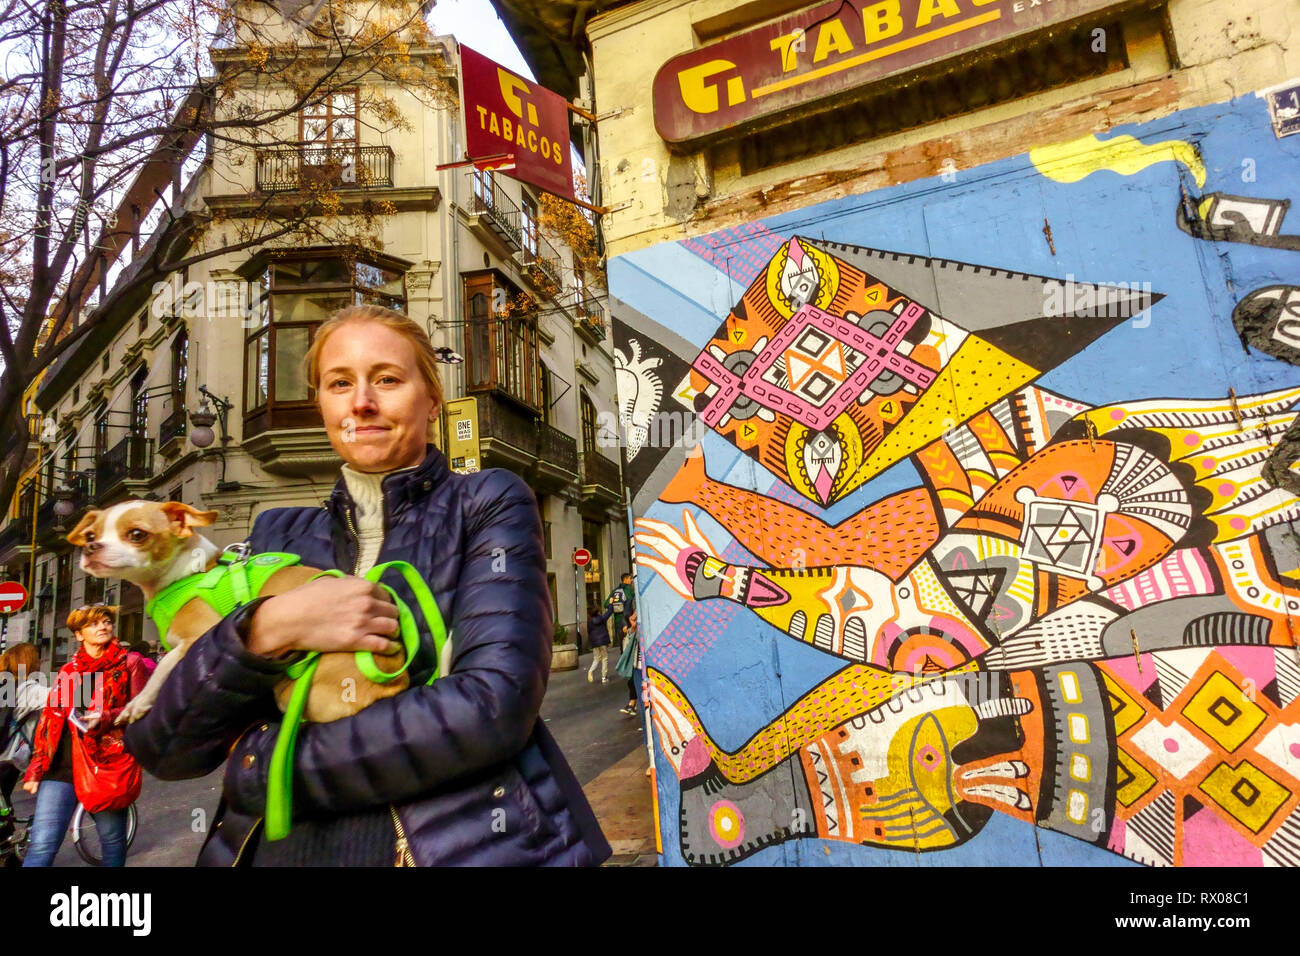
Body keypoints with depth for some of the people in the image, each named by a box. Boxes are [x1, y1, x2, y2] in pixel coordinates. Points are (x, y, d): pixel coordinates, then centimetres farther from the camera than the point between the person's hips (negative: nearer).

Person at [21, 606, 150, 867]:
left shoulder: (129, 662, 4)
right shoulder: (68, 670, 14)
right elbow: (50, 719, 13)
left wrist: (107, 717, -19)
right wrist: (35, 769, 7)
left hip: (107, 763, -2)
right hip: (62, 766, 3)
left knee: (112, 841, 9)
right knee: (41, 845, -5)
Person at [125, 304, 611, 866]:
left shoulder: (487, 504, -4)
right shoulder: (281, 535, 7)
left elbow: (494, 703, -19)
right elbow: (159, 747, 0)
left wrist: (263, 763, -12)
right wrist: (264, 629, -19)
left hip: (463, 841, -3)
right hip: (278, 848, 3)